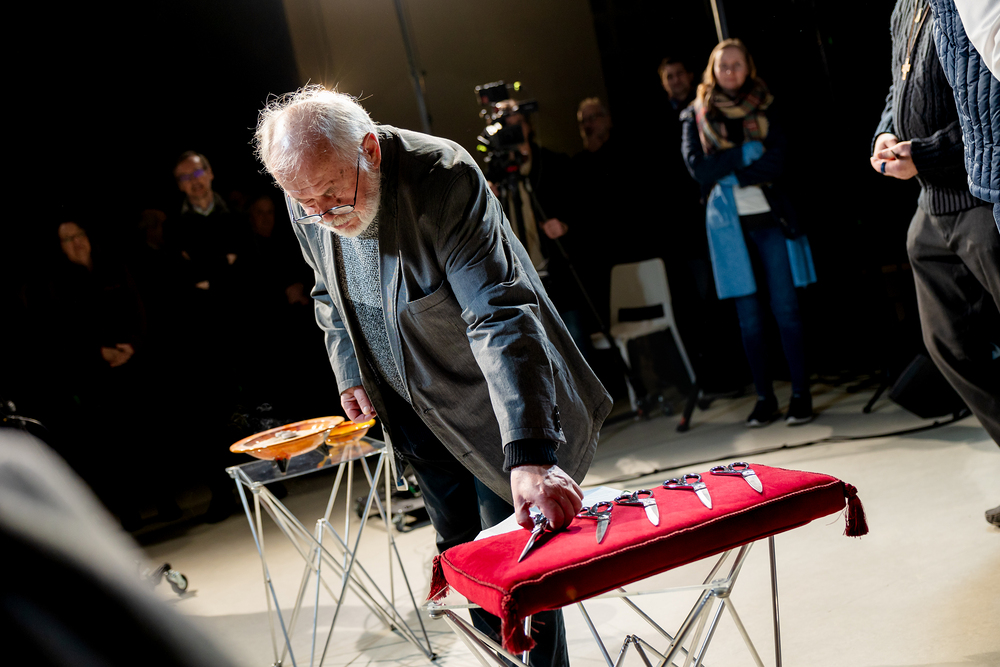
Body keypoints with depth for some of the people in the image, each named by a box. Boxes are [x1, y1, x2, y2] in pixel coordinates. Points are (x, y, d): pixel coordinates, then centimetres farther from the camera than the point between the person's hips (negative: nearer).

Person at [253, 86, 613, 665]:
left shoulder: (446, 178, -30)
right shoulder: (307, 207, -9)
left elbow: (501, 319, -38)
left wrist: (529, 455, -46)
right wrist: (349, 374, 1)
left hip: (488, 402, -6)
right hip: (419, 416, 6)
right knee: (460, 551, 17)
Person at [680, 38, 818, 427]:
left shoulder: (764, 109, 10)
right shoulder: (695, 116, 9)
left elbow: (775, 162, -5)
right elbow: (698, 169, -6)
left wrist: (726, 172, -11)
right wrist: (747, 151, -10)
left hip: (770, 217, 0)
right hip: (728, 223, 0)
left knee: (785, 308, -3)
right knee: (748, 316, 3)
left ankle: (801, 394, 3)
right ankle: (764, 397, 11)